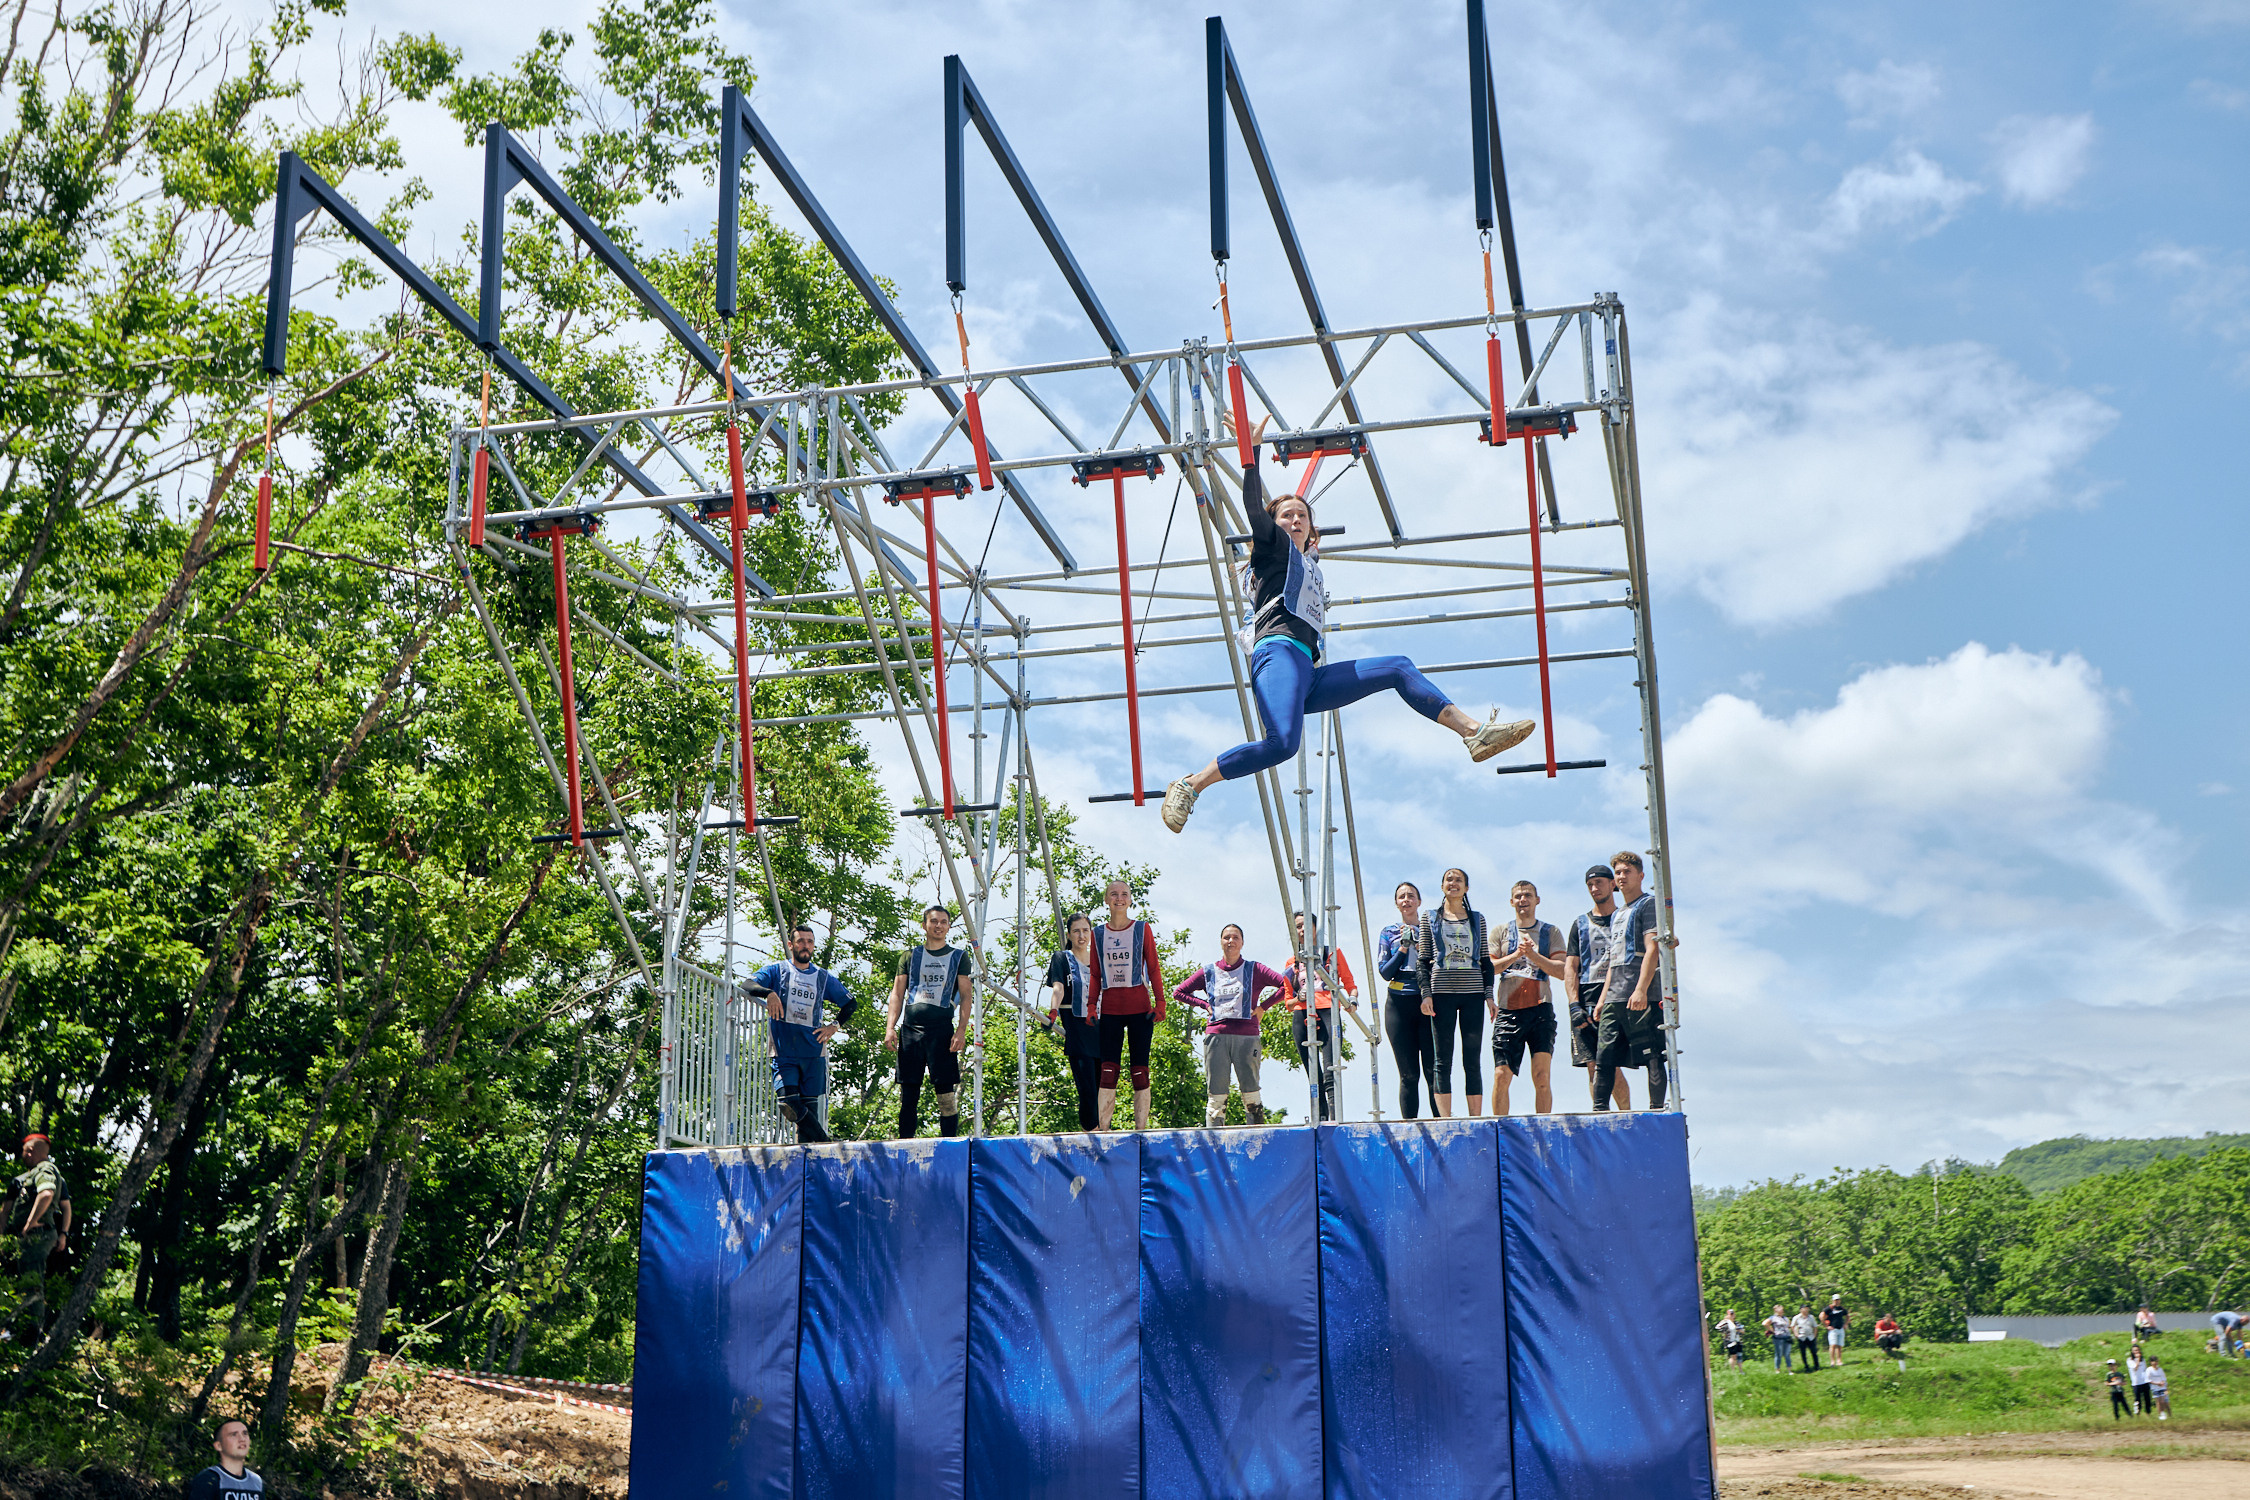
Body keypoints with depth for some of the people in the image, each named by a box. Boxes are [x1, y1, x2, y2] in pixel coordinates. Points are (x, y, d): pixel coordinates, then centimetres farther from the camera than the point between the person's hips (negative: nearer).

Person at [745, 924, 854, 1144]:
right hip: (784, 1052, -2)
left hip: (813, 1052, 2)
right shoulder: (777, 971, 11)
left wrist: (834, 1025, 8)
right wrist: (769, 992, -24)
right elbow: (749, 984, -5)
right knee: (788, 1100, -16)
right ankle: (822, 1138, -6)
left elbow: (850, 1003, 23)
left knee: (809, 1105, -4)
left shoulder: (823, 977, 16)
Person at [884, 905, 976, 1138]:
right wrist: (890, 1028, 1)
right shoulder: (911, 956, 16)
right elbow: (897, 994, 13)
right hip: (910, 1027, 2)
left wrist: (961, 1031, -9)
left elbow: (966, 996, 4)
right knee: (908, 1088, 2)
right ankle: (905, 1141, 6)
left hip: (941, 1026, -2)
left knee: (945, 1088, -7)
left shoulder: (959, 957, 11)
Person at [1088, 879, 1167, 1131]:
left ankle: (1141, 1128, 2)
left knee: (1140, 1070, 0)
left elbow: (1154, 968, 4)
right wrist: (1091, 1006, 5)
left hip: (1139, 1005, -1)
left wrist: (1160, 1001, -4)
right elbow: (1096, 975, 14)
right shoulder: (1099, 935, 10)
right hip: (1110, 1008, 1)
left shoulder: (1142, 929, 5)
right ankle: (1102, 1129, -10)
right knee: (1108, 1069, -7)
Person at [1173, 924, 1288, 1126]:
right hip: (1216, 1035, 1)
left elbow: (1286, 985, 0)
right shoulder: (1209, 972, 12)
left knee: (1251, 1094, -2)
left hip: (1247, 1036, -1)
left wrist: (1263, 1006, -2)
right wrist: (1205, 1005, 8)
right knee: (1217, 1096, -2)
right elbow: (1178, 992, 18)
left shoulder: (1254, 969, 7)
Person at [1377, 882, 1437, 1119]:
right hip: (1399, 1004, 1)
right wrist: (1403, 948, -7)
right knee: (1408, 1073, 0)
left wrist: (1423, 949, -8)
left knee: (1433, 1070, -7)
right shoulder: (1389, 933, 13)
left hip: (1427, 1002, -1)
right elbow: (1385, 972, 4)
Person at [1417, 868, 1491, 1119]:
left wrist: (1489, 994, 3)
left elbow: (1486, 960, 13)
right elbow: (1423, 960, 7)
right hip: (1442, 992, -1)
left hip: (1473, 993, 1)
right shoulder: (1429, 918, 11)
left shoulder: (1477, 919, 14)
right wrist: (1426, 993, -4)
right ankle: (1445, 1120, -7)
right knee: (1443, 1060, -5)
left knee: (1472, 1060, -1)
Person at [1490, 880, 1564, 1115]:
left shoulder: (1550, 932, 12)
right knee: (1501, 1075, -6)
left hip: (1540, 1008, 0)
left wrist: (1533, 955, -10)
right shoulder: (1502, 931, 14)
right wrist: (1515, 955, -9)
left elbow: (1561, 971, 2)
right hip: (1508, 1010, 0)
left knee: (1542, 1076, -8)